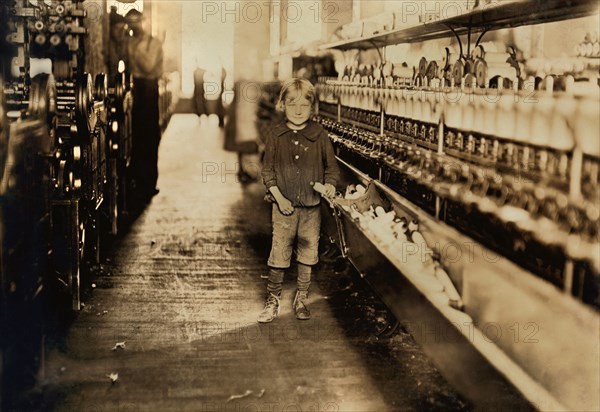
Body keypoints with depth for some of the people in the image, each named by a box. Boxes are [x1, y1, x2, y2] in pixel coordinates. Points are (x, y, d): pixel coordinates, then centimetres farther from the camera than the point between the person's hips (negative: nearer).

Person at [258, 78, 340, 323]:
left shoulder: (319, 136, -2)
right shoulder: (276, 136, -1)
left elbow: (332, 167, 6)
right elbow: (267, 170, 1)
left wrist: (330, 184, -14)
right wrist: (279, 197, -9)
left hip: (311, 206, 1)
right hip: (283, 205, -1)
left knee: (308, 254, 10)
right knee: (278, 254, 2)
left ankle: (301, 300, 26)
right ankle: (272, 301, 15)